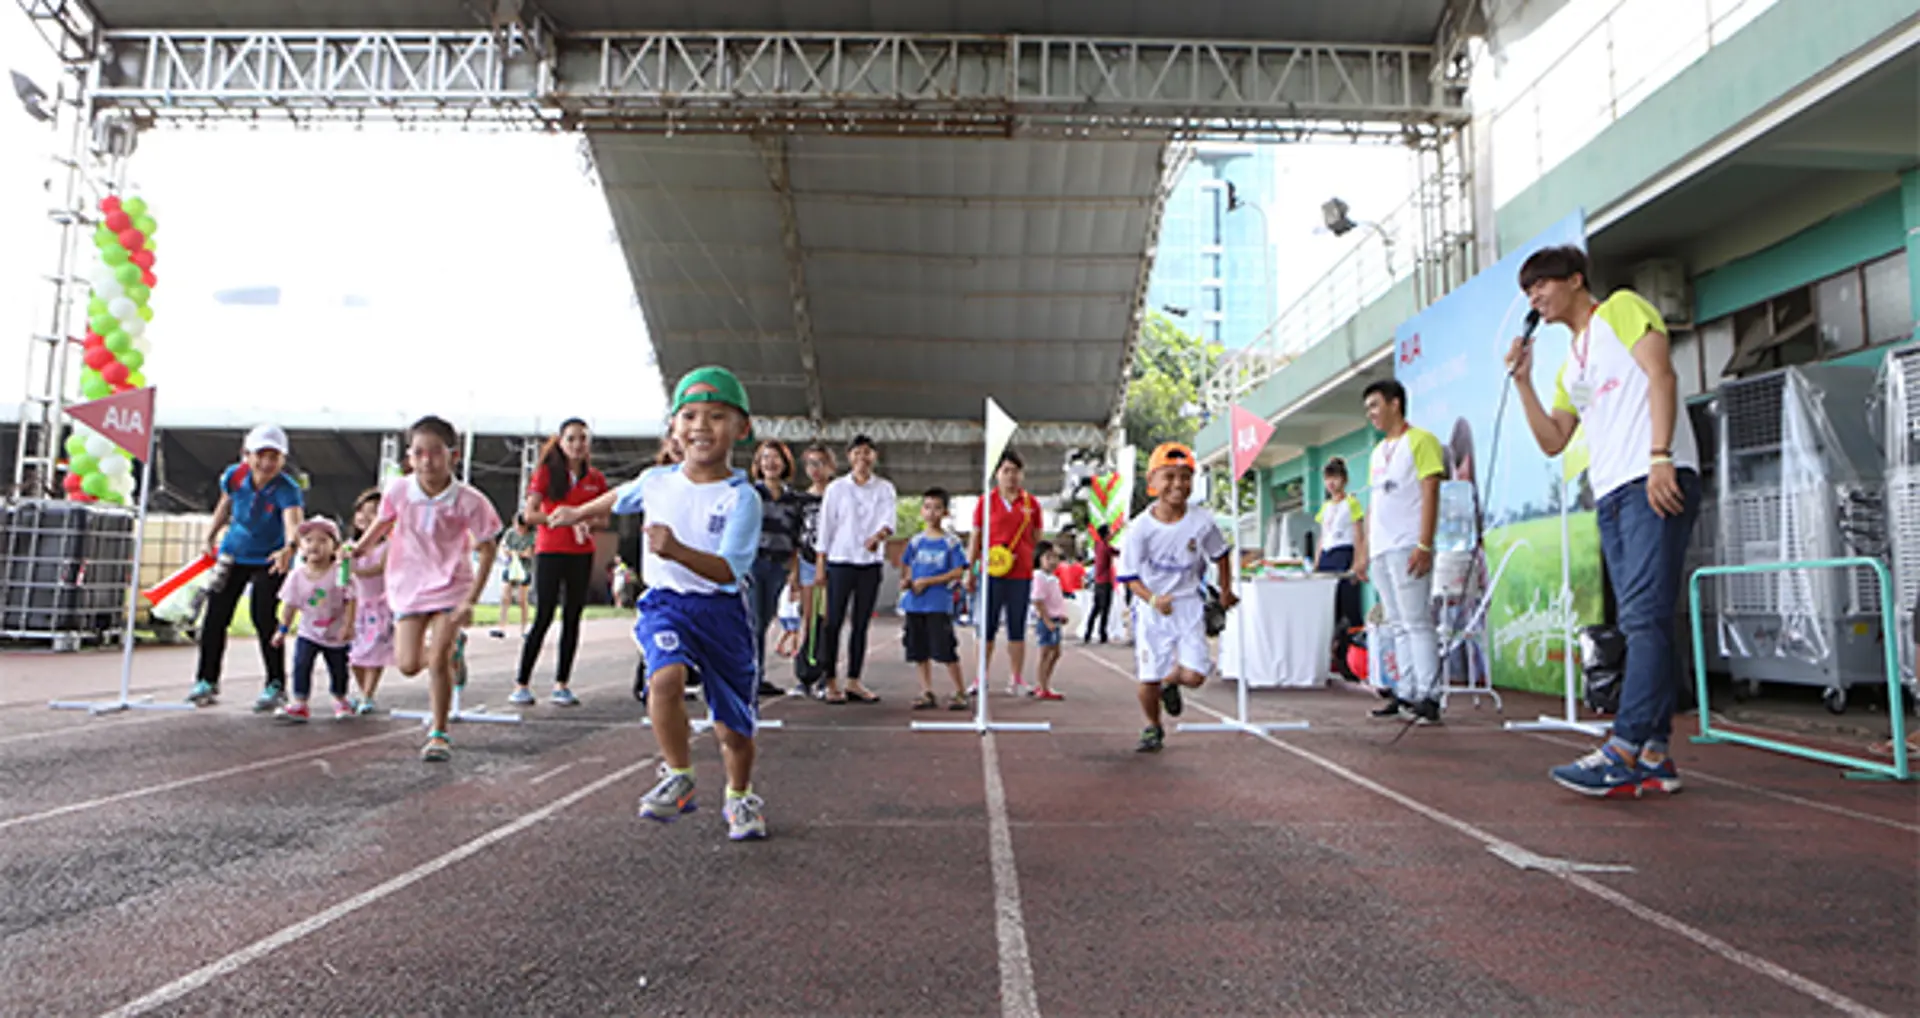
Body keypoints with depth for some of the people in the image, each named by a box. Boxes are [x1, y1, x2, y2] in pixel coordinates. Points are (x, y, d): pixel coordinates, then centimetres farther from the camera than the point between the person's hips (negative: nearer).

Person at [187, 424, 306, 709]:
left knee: (263, 619, -11)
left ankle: (276, 686, 5)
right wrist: (211, 537, 16)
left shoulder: (287, 490, -28)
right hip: (233, 554, 4)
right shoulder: (234, 475, -15)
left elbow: (293, 521, -48)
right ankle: (207, 680, 24)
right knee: (215, 617, 6)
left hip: (269, 560, -4)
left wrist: (289, 549, -67)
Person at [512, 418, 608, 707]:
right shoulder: (546, 472, 0)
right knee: (543, 617, -6)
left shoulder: (595, 479, 8)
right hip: (549, 551, -3)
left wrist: (586, 523, -10)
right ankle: (522, 684, 3)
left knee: (572, 618, 5)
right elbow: (529, 514, -5)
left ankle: (561, 684, 12)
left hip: (582, 554, 3)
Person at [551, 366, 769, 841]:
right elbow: (620, 497, 25)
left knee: (734, 726, 6)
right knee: (666, 678, -29)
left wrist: (679, 551, -39)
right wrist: (579, 512, 40)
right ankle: (679, 777, -5)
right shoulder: (656, 481, 0)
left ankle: (740, 798, 35)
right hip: (666, 601, 2)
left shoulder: (741, 498, -14)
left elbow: (728, 571, -23)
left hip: (722, 609, -2)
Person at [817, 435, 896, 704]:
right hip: (840, 561, -2)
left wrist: (878, 535, -30)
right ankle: (831, 682, 6)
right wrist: (820, 564, 0)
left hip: (871, 563, 2)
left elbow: (889, 518, -8)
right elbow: (825, 526, 3)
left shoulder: (885, 488, 7)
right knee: (834, 623, -2)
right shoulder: (836, 488, 4)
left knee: (861, 624, 7)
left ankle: (853, 681, 14)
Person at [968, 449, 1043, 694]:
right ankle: (982, 677, 15)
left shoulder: (1031, 503, 5)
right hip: (992, 573, -1)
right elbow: (975, 538, 6)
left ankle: (1017, 679, 16)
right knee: (988, 626, 4)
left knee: (1018, 628, 7)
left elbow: (1036, 539, 13)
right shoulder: (985, 502, 2)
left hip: (1021, 574, 1)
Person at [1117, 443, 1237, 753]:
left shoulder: (1202, 521, -8)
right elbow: (1130, 576, -7)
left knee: (1193, 676, -11)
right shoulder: (1140, 527, -13)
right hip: (1152, 609, -1)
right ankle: (1153, 728, 30)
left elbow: (1221, 555, 11)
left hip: (1189, 604, 1)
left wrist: (1225, 591, 19)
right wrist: (1153, 599, -23)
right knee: (1149, 679, 0)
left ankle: (1171, 682, 27)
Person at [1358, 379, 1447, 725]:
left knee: (1417, 622, -10)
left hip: (1407, 548, -8)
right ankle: (1407, 693, 11)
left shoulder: (1420, 440, -2)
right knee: (1397, 626, 8)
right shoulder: (1378, 452, 21)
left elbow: (1430, 494, -10)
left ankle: (1428, 696, -9)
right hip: (1381, 551, 8)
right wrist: (1365, 554, 17)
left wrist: (1424, 546, -18)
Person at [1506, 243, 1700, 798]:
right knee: (1642, 623, 4)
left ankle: (1625, 752, -19)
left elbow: (1660, 374, -7)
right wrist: (1522, 380, 16)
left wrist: (1660, 456, -19)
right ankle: (1655, 754, 4)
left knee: (1646, 616, -14)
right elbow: (1552, 442, 22)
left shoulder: (1621, 308, 7)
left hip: (1656, 483, -8)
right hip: (1612, 495, 8)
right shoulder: (1570, 367, 27)